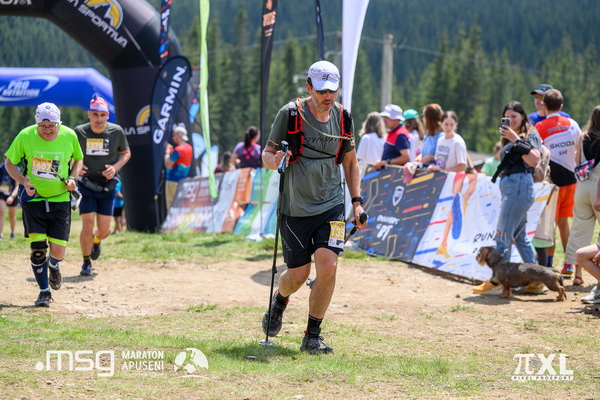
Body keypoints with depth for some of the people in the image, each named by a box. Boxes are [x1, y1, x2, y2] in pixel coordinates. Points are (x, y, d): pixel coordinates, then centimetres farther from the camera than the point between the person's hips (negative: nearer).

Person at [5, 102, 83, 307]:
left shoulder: (69, 136, -7)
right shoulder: (25, 136, -10)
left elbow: (78, 159, 12)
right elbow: (10, 163, 0)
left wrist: (72, 178, -7)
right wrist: (23, 181, -17)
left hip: (60, 198, 1)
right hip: (34, 197, -1)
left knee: (58, 250, -4)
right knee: (37, 247, -9)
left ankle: (53, 265, 35)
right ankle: (44, 291, 8)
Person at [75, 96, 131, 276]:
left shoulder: (116, 132, -7)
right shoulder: (79, 132, -9)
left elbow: (126, 153, 7)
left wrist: (115, 167, -12)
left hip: (108, 186, 1)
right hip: (86, 185, -1)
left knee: (104, 230, 2)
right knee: (88, 226, -10)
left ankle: (96, 240, 40)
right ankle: (86, 262, 13)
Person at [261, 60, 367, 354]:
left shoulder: (341, 116, 2)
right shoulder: (291, 113, -9)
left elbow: (350, 162, 15)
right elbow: (267, 153, -3)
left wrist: (357, 202, 8)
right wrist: (274, 161, -26)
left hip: (331, 205, 2)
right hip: (295, 207, -2)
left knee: (327, 268, -14)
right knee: (298, 275, 5)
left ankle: (312, 335, 0)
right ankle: (279, 301, 41)